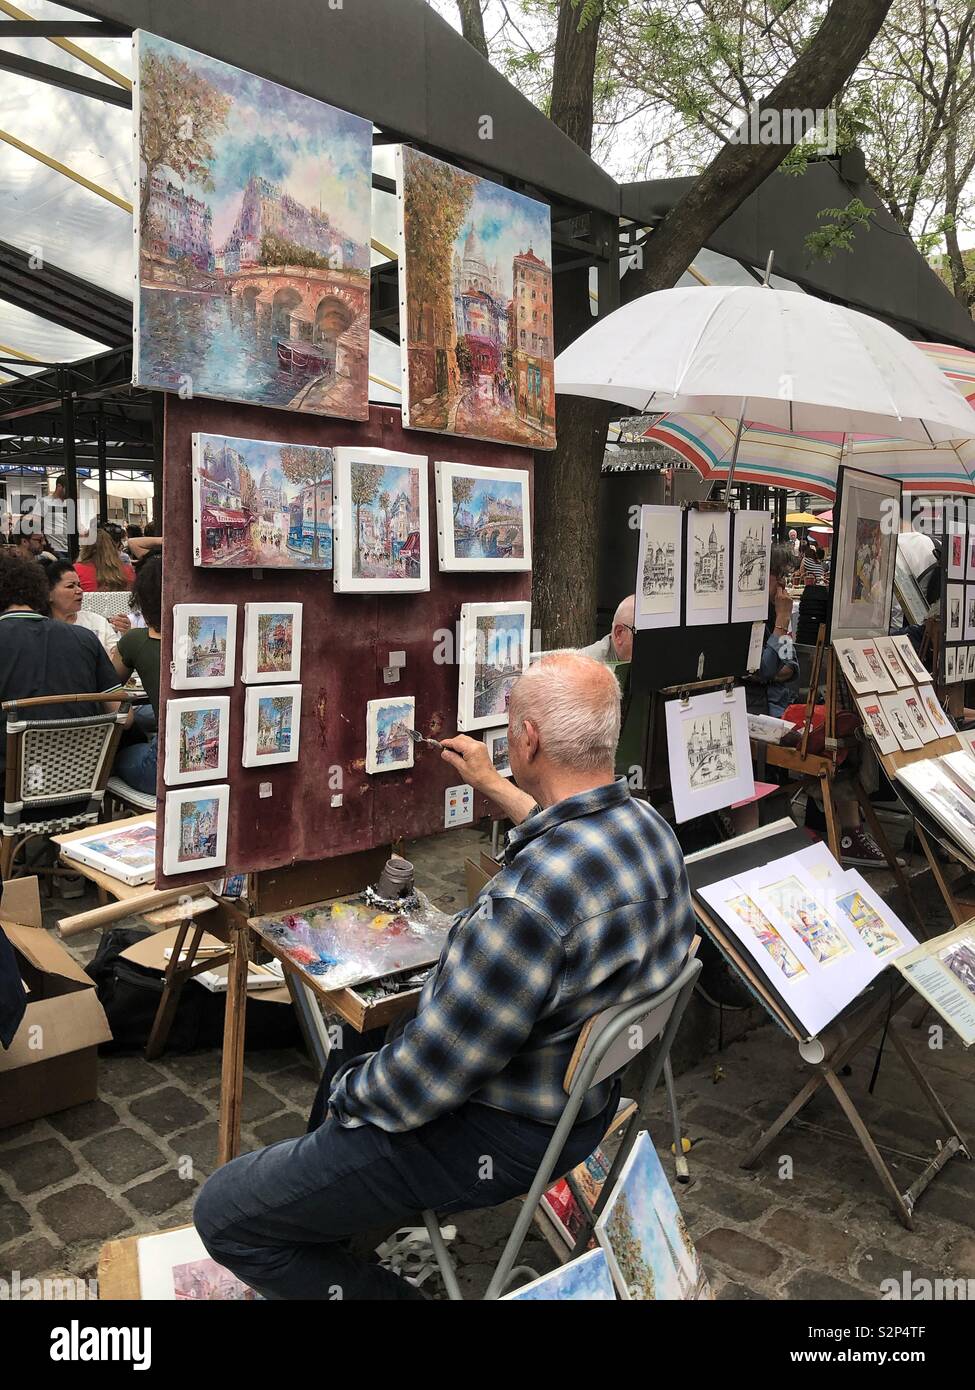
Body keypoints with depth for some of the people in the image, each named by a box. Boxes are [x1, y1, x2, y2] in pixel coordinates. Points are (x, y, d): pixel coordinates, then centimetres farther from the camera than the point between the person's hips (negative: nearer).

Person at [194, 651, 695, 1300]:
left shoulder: (533, 898, -38)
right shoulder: (650, 825, -8)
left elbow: (424, 1080, -29)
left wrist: (344, 1093, -8)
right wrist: (493, 784, 29)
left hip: (500, 1136, -9)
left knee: (223, 1213, -1)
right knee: (351, 1046, 29)